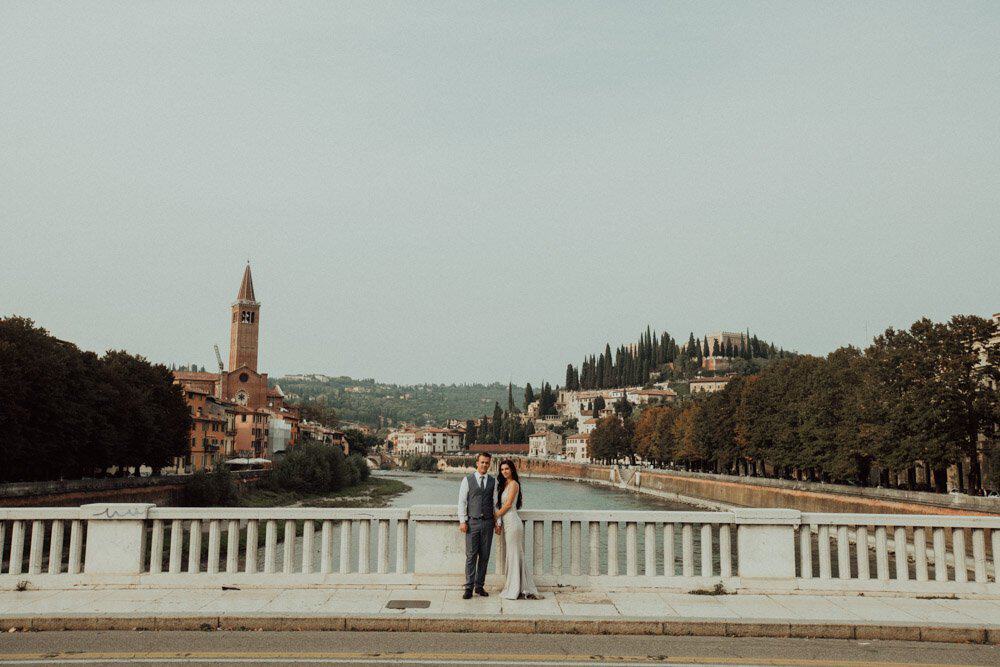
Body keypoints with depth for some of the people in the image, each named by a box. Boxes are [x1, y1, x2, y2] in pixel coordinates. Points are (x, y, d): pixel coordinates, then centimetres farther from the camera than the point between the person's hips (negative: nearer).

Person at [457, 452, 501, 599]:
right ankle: (469, 588, 1)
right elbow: (462, 501, 0)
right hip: (472, 522, -2)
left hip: (488, 522, 2)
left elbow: (496, 503, 9)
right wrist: (462, 521, -6)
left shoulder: (493, 481, 8)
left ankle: (480, 586, 15)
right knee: (471, 555, -4)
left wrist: (497, 522, 4)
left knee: (485, 556, 5)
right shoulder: (467, 479, 1)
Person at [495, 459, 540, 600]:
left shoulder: (513, 484, -9)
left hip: (512, 523, -9)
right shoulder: (504, 484, 17)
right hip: (506, 523, 9)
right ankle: (514, 588, 13)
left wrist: (495, 516, -4)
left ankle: (517, 590, 0)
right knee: (512, 555, 9)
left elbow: (508, 504, -12)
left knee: (514, 555, -4)